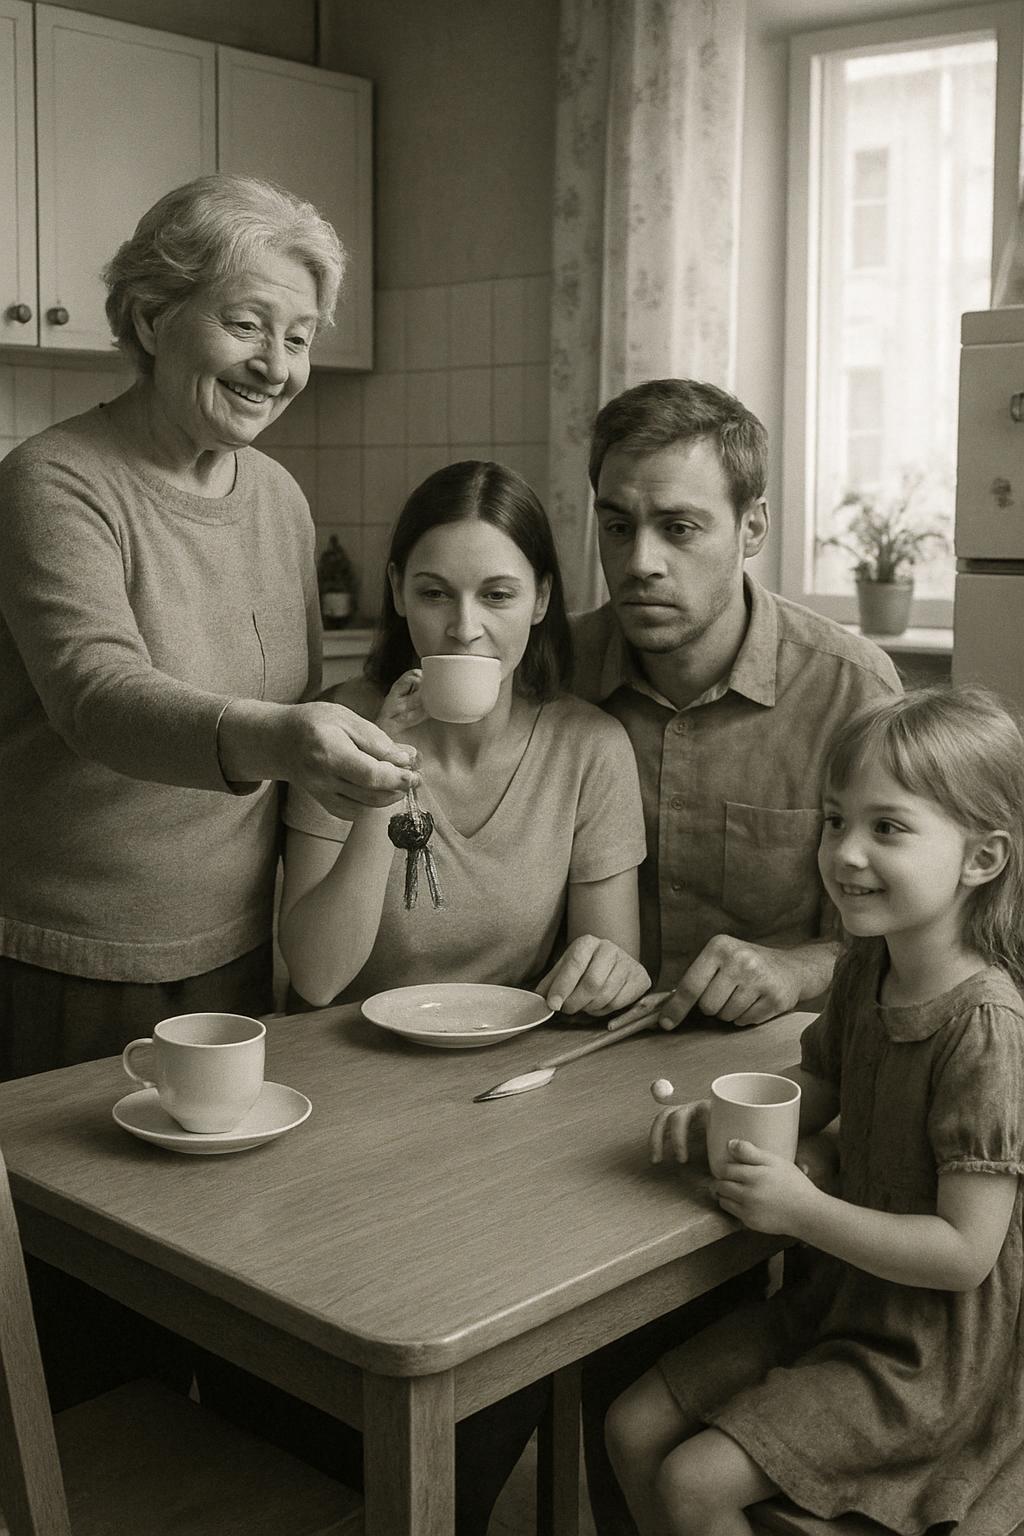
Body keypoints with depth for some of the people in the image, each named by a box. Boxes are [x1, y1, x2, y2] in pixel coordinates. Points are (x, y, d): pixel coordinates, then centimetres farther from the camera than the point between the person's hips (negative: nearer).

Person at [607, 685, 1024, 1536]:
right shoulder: (867, 967, -2)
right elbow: (818, 1083, 16)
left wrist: (803, 1209, -24)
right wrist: (722, 1116, -3)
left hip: (933, 1354, -8)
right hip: (844, 1294, 8)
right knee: (635, 1427, 6)